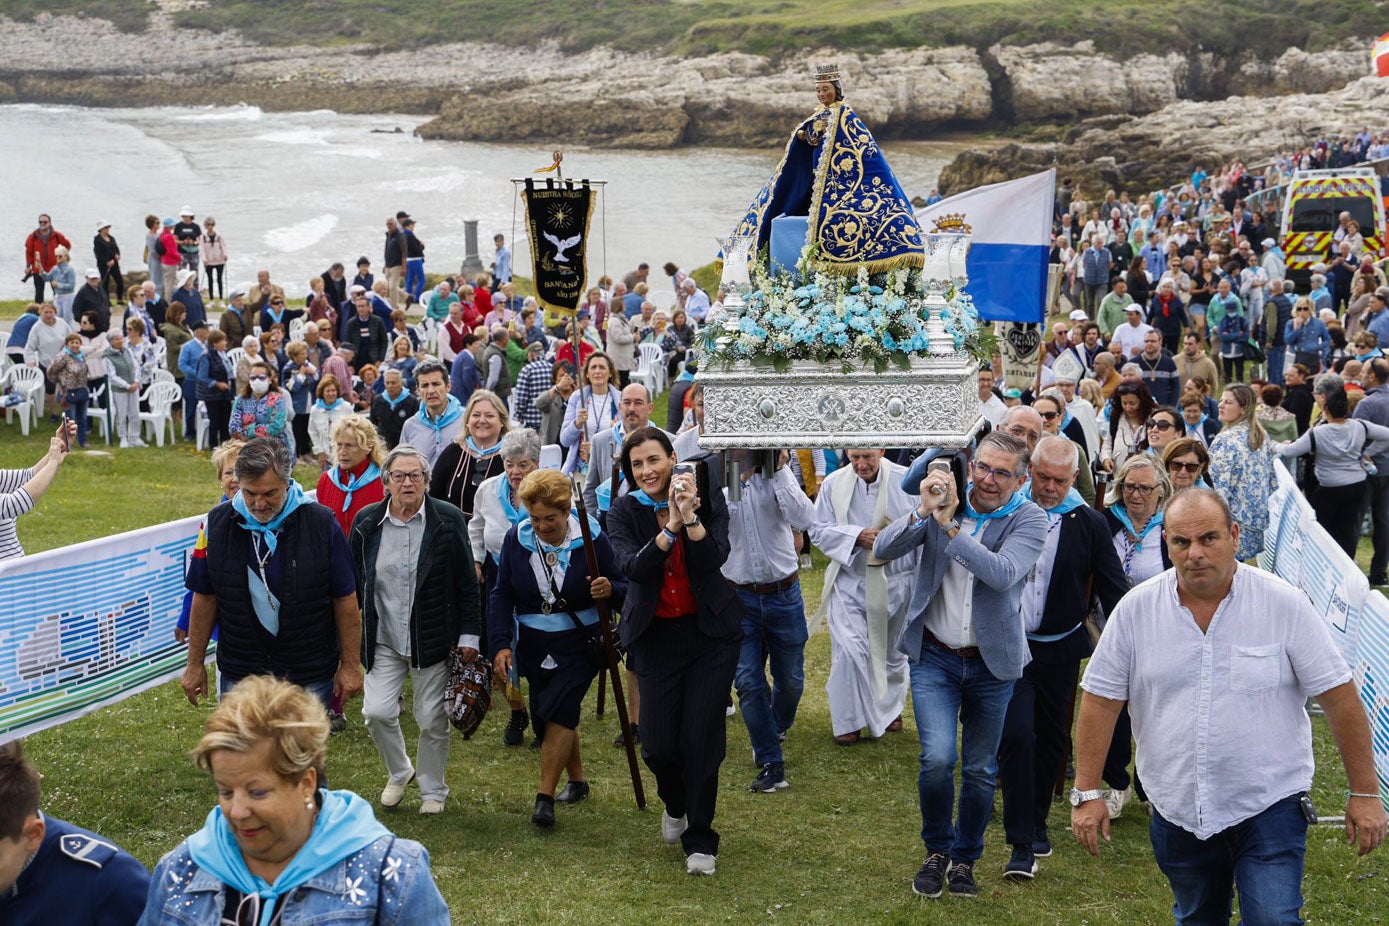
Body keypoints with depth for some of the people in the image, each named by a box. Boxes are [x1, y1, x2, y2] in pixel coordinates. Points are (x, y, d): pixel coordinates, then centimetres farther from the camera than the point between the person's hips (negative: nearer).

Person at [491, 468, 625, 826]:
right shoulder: (516, 538, -6)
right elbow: (502, 596, 0)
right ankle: (577, 781, 35)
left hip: (580, 645, -4)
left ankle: (545, 797, -14)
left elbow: (624, 591, -6)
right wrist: (501, 644, -10)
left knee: (559, 710, -18)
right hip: (535, 646, 4)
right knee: (554, 716, 13)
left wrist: (609, 590, -30)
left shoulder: (592, 539, -13)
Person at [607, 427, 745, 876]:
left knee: (701, 738, -4)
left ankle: (700, 840, 14)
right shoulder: (624, 512, -4)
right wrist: (672, 527, -31)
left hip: (712, 632, -1)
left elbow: (715, 557, -19)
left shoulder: (708, 499, -5)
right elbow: (632, 567, -21)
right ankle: (675, 804, 33)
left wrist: (691, 517, -32)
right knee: (658, 745, -2)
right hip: (658, 635, 1)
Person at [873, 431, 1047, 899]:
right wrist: (924, 512, -26)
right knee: (937, 759, -14)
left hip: (992, 663, 0)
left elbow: (1003, 574, -26)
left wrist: (949, 526, -30)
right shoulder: (943, 501, -3)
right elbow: (883, 550, -10)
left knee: (980, 771, 10)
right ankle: (937, 850, 11)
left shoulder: (1028, 520, -8)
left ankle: (965, 859, 32)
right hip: (934, 656, 0)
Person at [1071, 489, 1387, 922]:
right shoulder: (1135, 610, -4)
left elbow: (1339, 698, -6)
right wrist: (1087, 793, -4)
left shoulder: (1284, 604, -9)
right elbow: (1100, 702, 0)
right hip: (1178, 806, 3)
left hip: (1270, 802, -3)